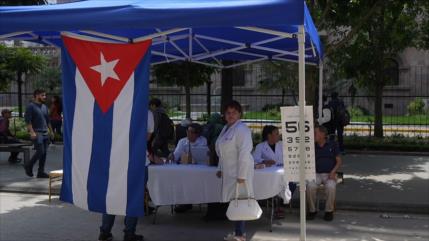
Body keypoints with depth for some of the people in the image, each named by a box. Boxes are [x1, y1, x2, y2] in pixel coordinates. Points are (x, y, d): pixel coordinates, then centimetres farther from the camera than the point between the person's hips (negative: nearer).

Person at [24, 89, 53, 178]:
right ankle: (29, 166, 8)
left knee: (44, 152, 4)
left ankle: (41, 172, 10)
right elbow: (27, 120, -13)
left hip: (45, 133, 7)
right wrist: (32, 132, -20)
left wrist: (51, 131, 20)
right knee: (40, 151, -13)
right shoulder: (31, 106, -6)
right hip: (37, 133, -7)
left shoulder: (44, 107, 17)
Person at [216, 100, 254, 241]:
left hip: (238, 172, -8)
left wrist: (241, 175, -22)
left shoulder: (241, 129, -13)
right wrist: (220, 169, 19)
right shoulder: (226, 128, 15)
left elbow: (244, 153, -19)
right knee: (232, 201, 11)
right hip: (229, 172, 8)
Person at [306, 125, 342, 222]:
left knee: (330, 187, -34)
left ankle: (329, 211, -13)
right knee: (310, 186, -30)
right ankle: (312, 210, -11)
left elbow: (338, 161, 4)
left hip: (329, 174, -1)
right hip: (316, 173, 2)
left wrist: (333, 172, -10)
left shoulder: (332, 144, 7)